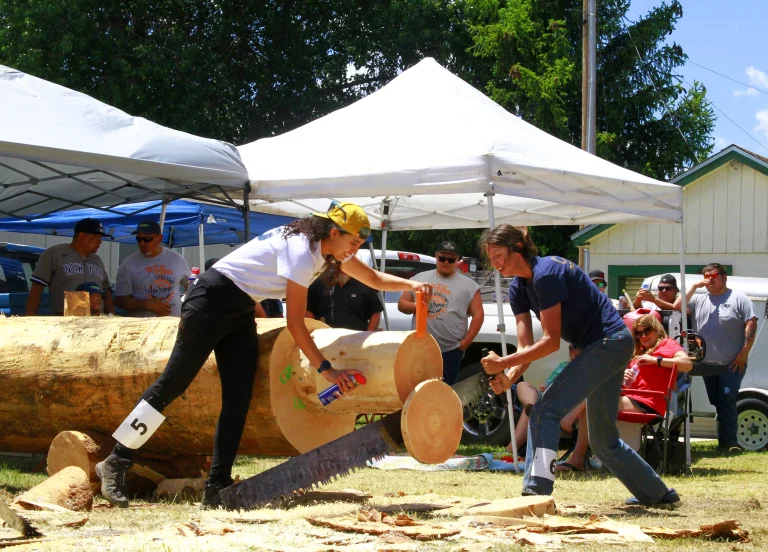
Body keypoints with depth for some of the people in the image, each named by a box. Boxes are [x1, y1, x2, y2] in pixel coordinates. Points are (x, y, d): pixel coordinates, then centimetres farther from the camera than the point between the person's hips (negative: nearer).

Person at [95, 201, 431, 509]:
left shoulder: (330, 251, 4)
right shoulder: (300, 251, -22)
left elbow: (374, 279, 16)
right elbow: (295, 324, -22)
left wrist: (410, 285, -1)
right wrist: (326, 369, -21)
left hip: (241, 312, 10)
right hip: (213, 300, -10)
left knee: (238, 400, -2)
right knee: (173, 383, -9)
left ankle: (217, 489, -3)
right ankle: (115, 463, -3)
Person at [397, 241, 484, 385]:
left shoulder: (468, 285, 5)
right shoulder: (419, 278, 11)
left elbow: (478, 315, 2)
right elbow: (402, 304, 14)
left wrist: (465, 342, -6)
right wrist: (416, 306, -9)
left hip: (451, 351, -2)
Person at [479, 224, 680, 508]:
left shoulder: (546, 274, -21)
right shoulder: (518, 288, 7)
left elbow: (551, 341, -22)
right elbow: (526, 346, -1)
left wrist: (504, 362, -28)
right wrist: (509, 377, -19)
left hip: (609, 343, -10)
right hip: (605, 347, 10)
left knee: (546, 410, -18)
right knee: (603, 440, 16)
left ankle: (536, 492, -25)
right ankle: (660, 495, 30)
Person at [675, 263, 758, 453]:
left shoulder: (738, 299, -1)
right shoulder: (699, 300, 10)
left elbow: (751, 324, -6)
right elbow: (677, 307, -4)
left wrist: (744, 352, -13)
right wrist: (694, 286, -7)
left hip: (732, 363, -5)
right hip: (708, 364, 5)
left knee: (727, 399, -13)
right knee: (717, 402, 8)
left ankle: (729, 441, -13)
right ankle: (726, 440, 16)